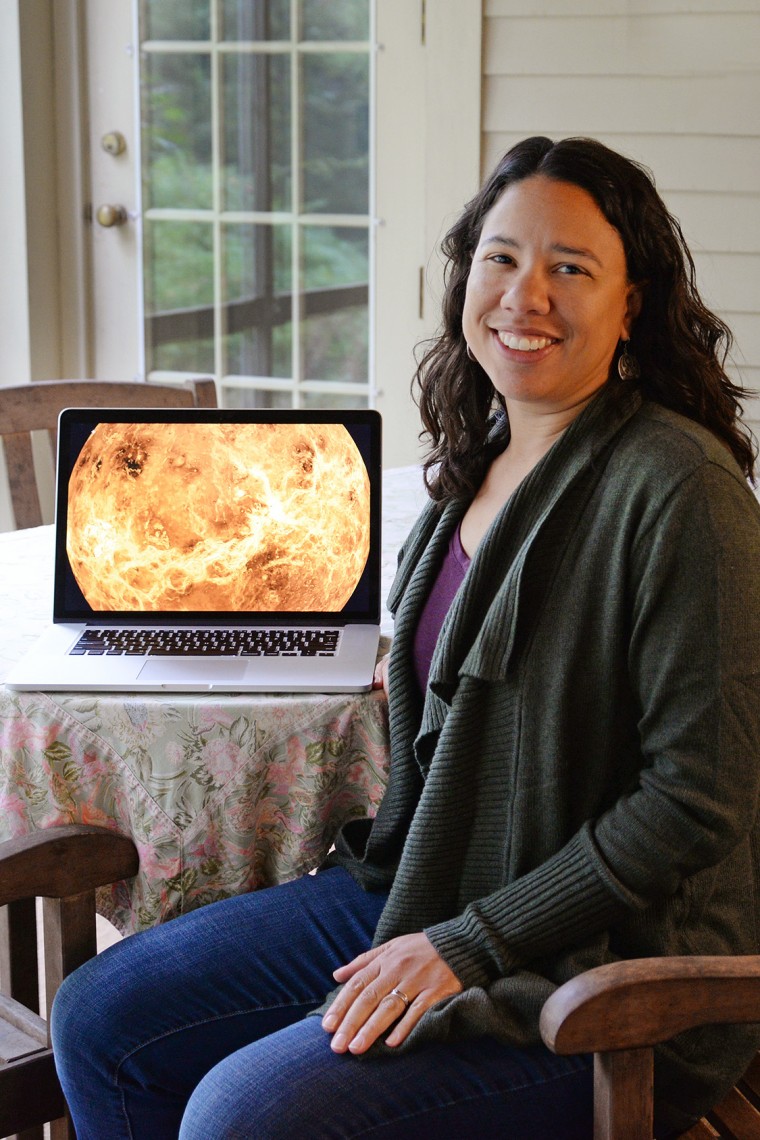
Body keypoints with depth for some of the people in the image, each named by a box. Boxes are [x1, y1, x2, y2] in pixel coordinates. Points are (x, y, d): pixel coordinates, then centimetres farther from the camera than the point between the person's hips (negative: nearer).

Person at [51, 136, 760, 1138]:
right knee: (99, 1022, 4)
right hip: (423, 889, 8)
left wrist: (470, 946, -19)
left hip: (600, 973, -8)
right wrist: (421, 664, 8)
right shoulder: (480, 456, 6)